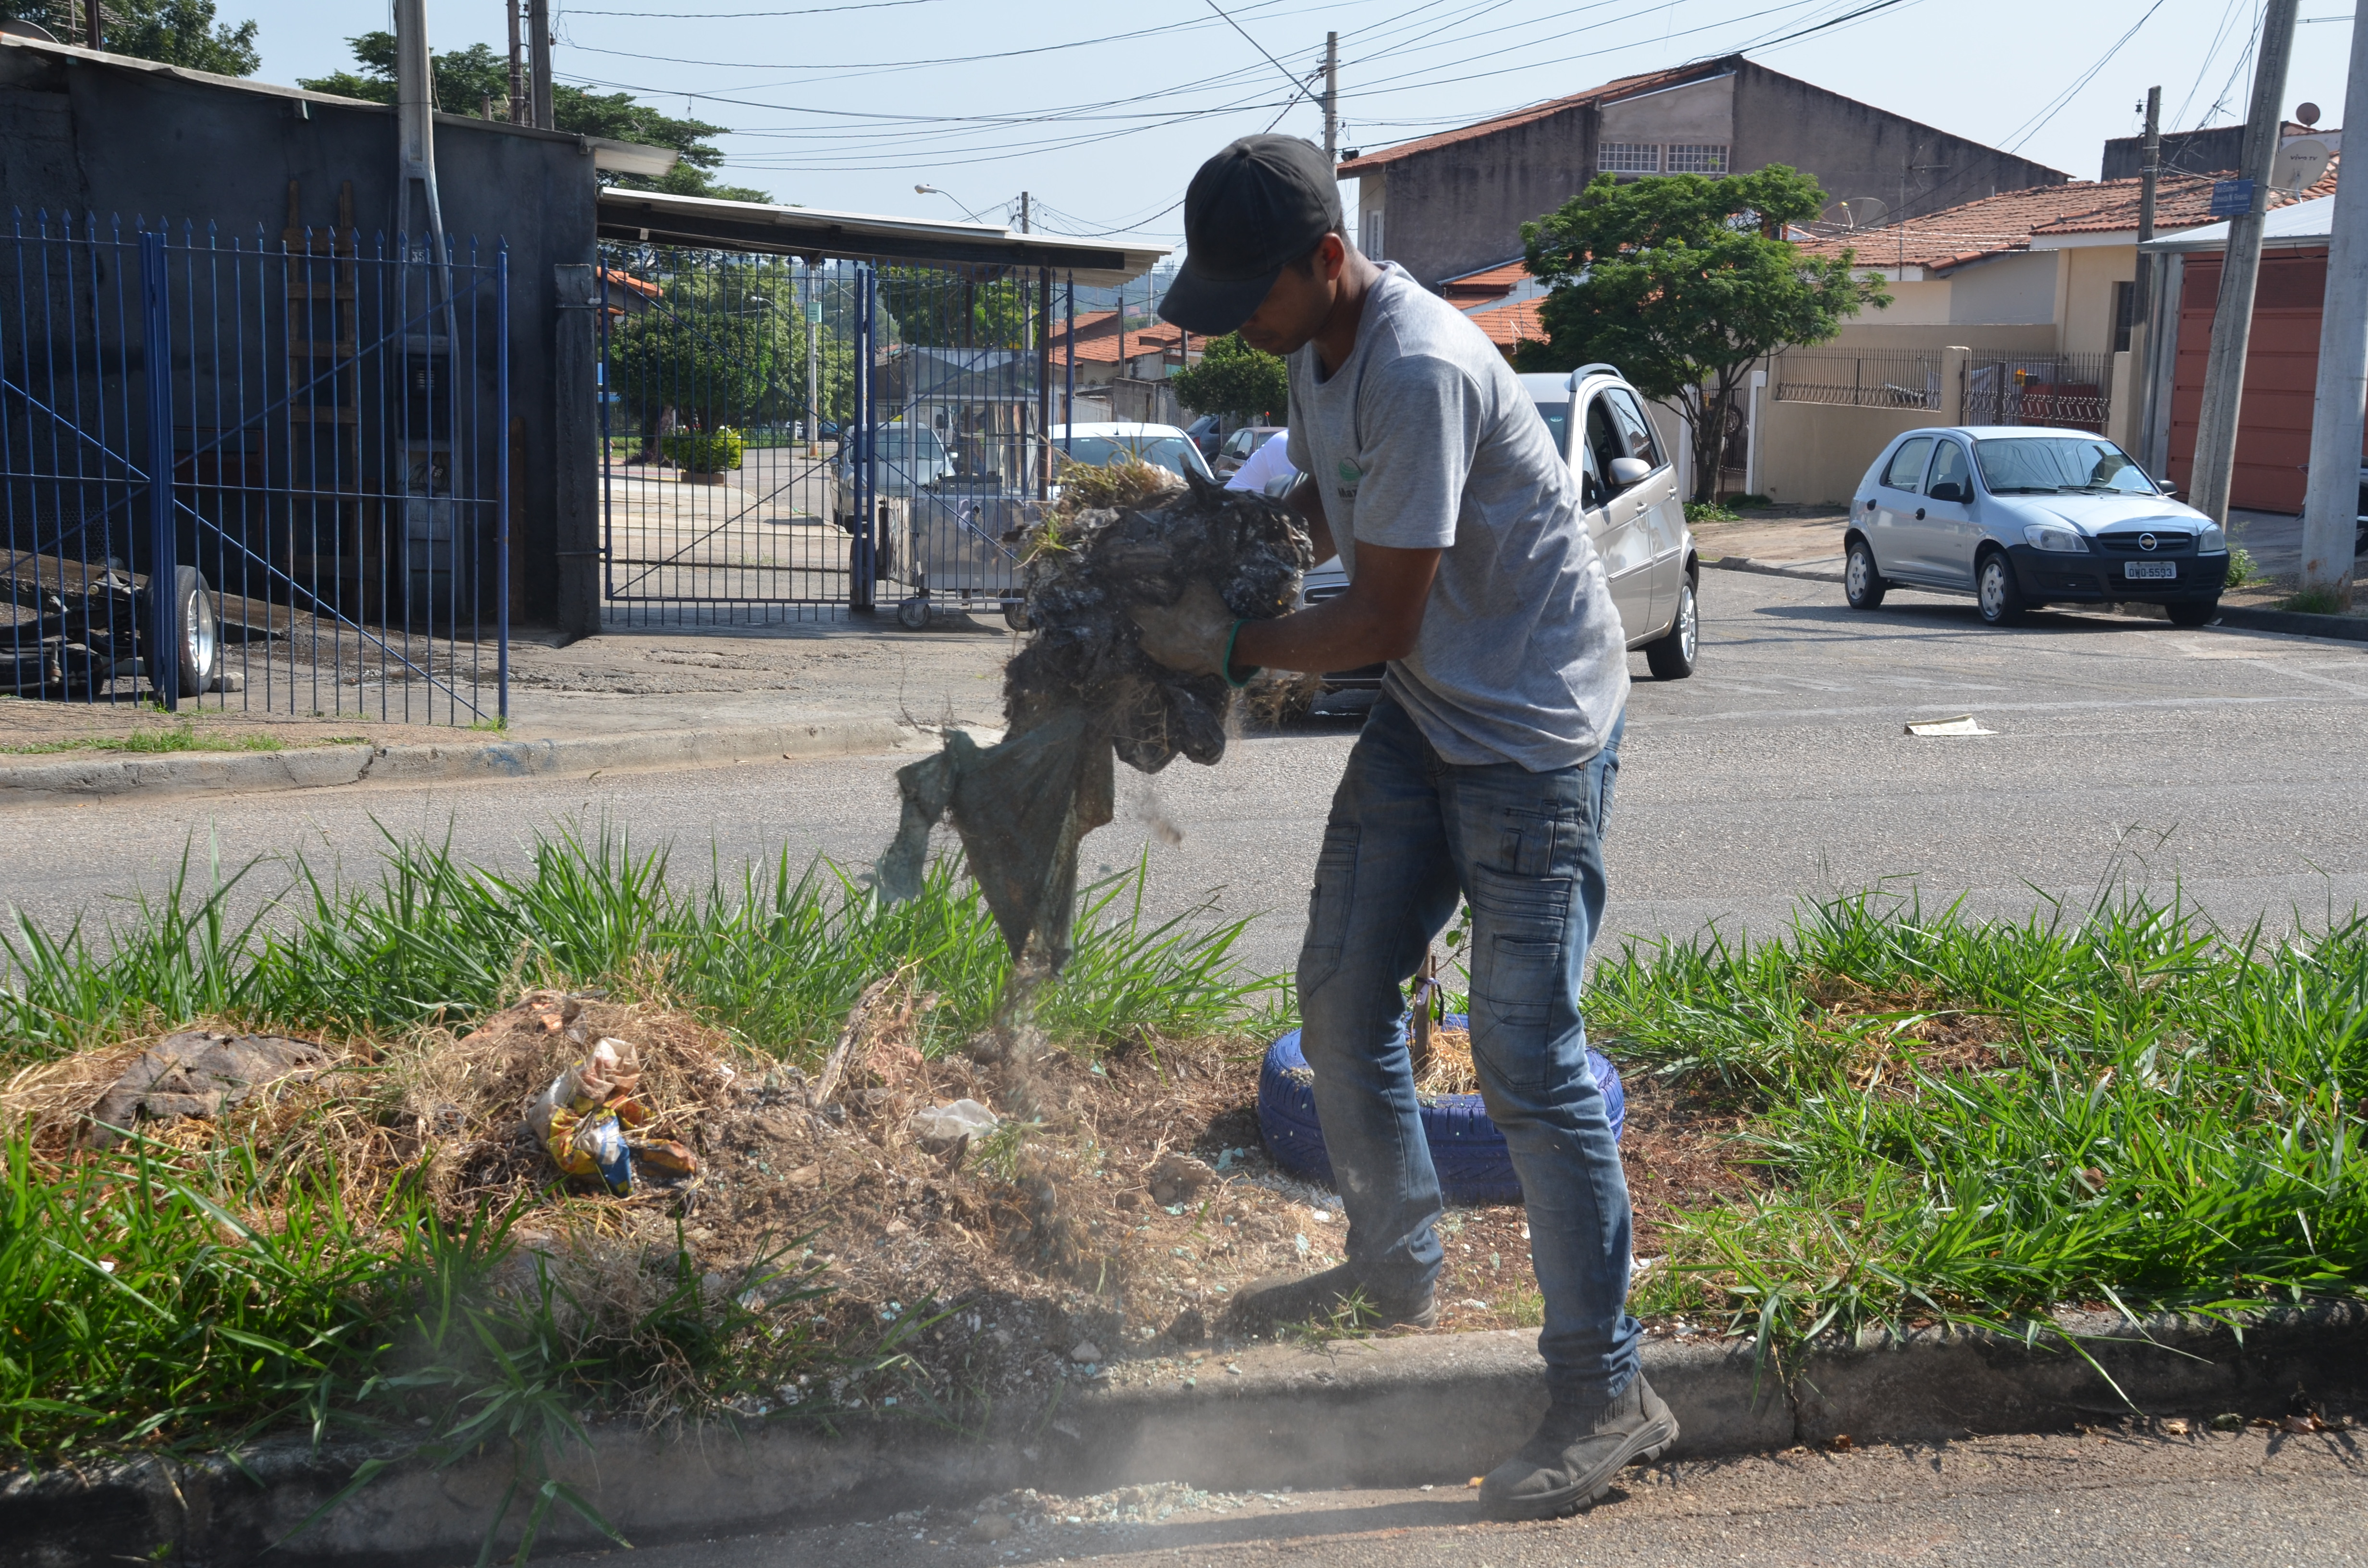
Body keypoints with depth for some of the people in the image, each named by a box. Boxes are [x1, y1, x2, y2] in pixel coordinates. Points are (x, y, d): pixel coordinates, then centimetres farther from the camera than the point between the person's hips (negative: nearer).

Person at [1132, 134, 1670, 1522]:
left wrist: (1232, 649, -12)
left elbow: (1383, 619, -23)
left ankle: (1609, 1391, 1)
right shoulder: (1320, 345, 3)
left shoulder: (1420, 370, -27)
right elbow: (1318, 501, 20)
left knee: (1529, 1058, -9)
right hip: (1426, 716, 10)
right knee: (1342, 996, 14)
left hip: (1535, 730, -9)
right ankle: (1397, 1269, 33)